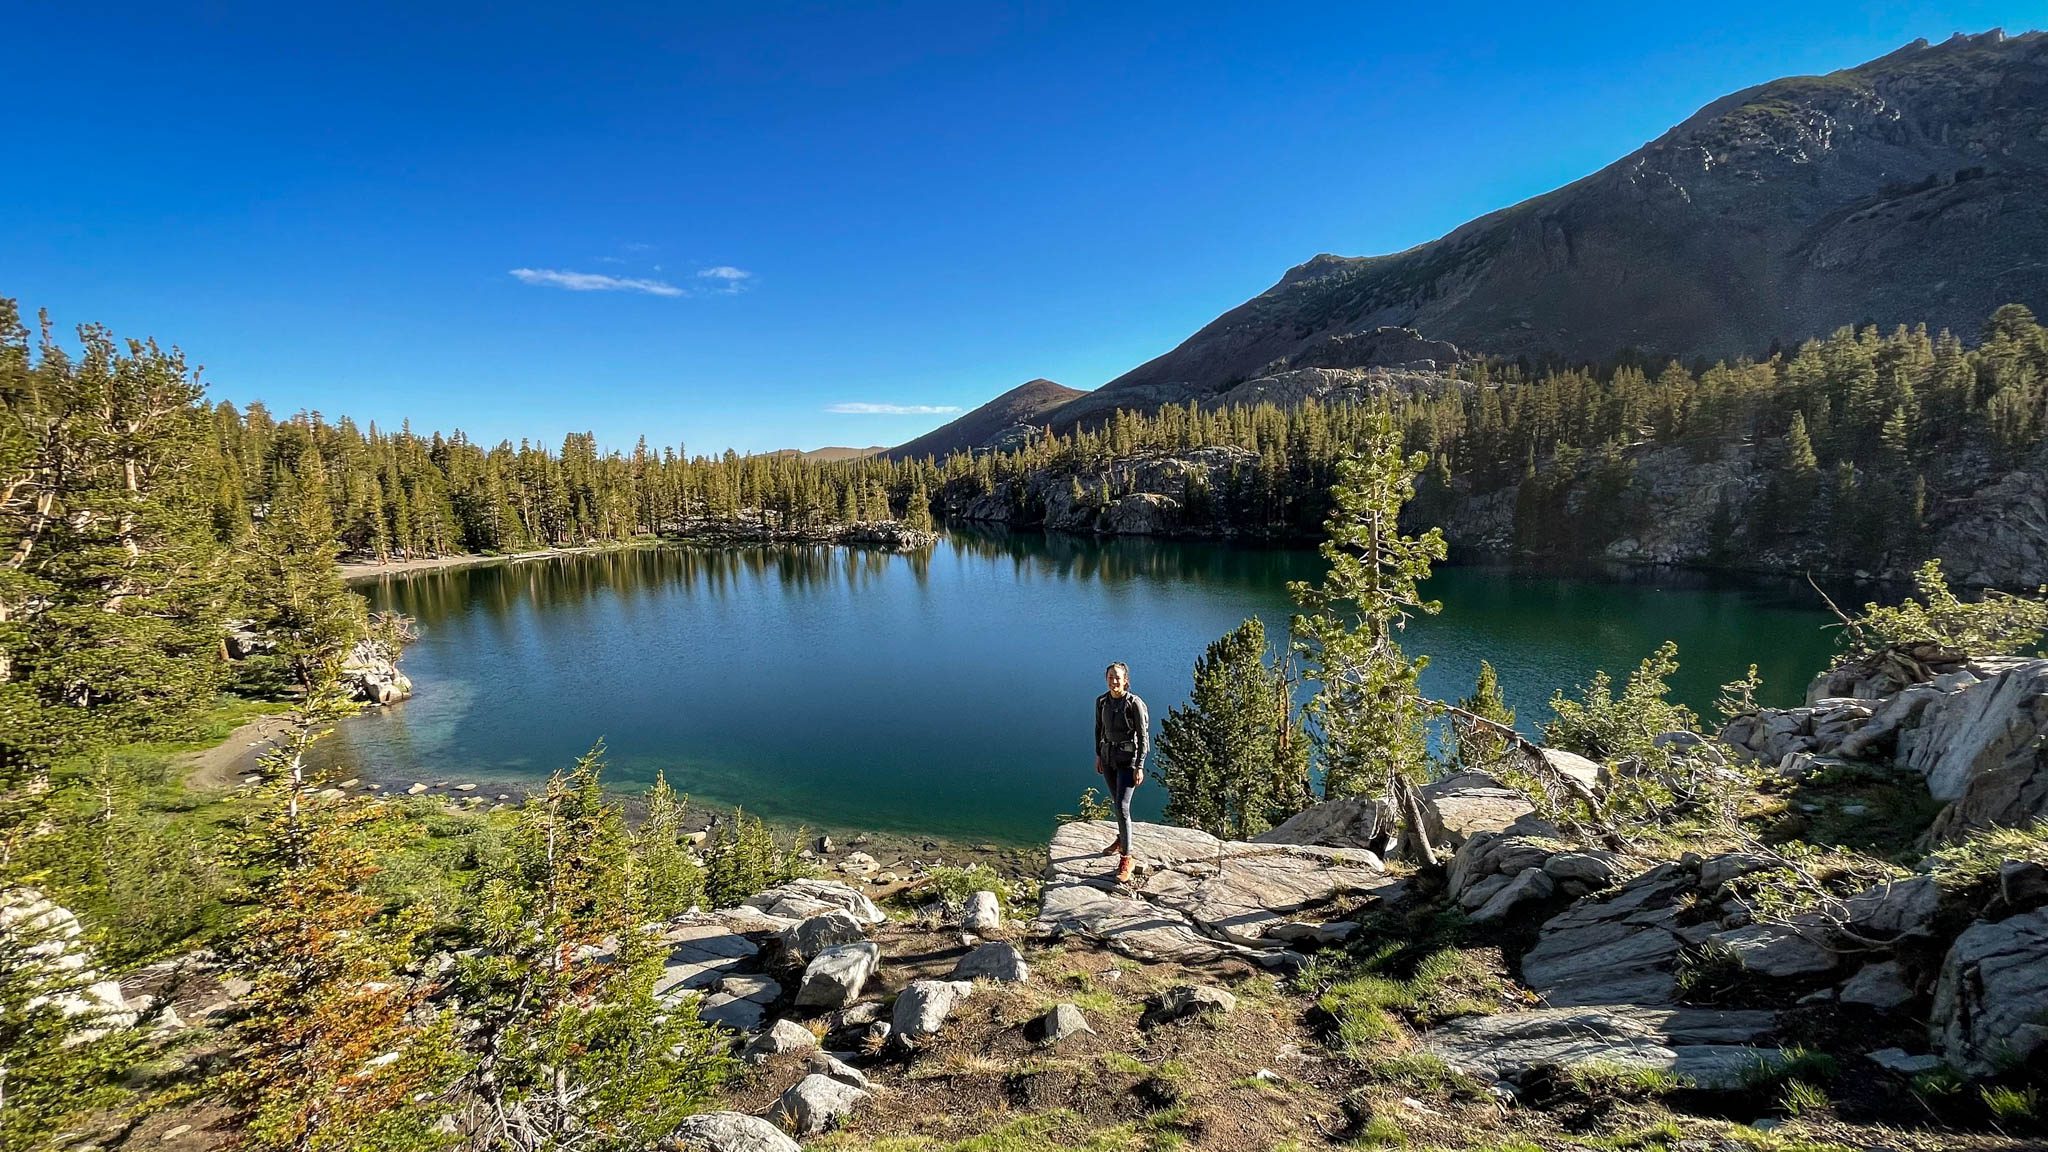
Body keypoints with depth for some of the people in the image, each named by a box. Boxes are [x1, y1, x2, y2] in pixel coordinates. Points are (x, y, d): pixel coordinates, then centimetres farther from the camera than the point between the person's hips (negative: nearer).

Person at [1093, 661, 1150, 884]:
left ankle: (1126, 858, -4)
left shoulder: (1134, 703, -17)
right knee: (1116, 802, 19)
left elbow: (1143, 736, -14)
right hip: (1108, 756, 6)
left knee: (1122, 807, -11)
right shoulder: (1102, 701, -1)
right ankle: (1122, 840, 40)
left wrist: (1140, 767, -14)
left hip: (1127, 758, -6)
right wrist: (1098, 755, 13)